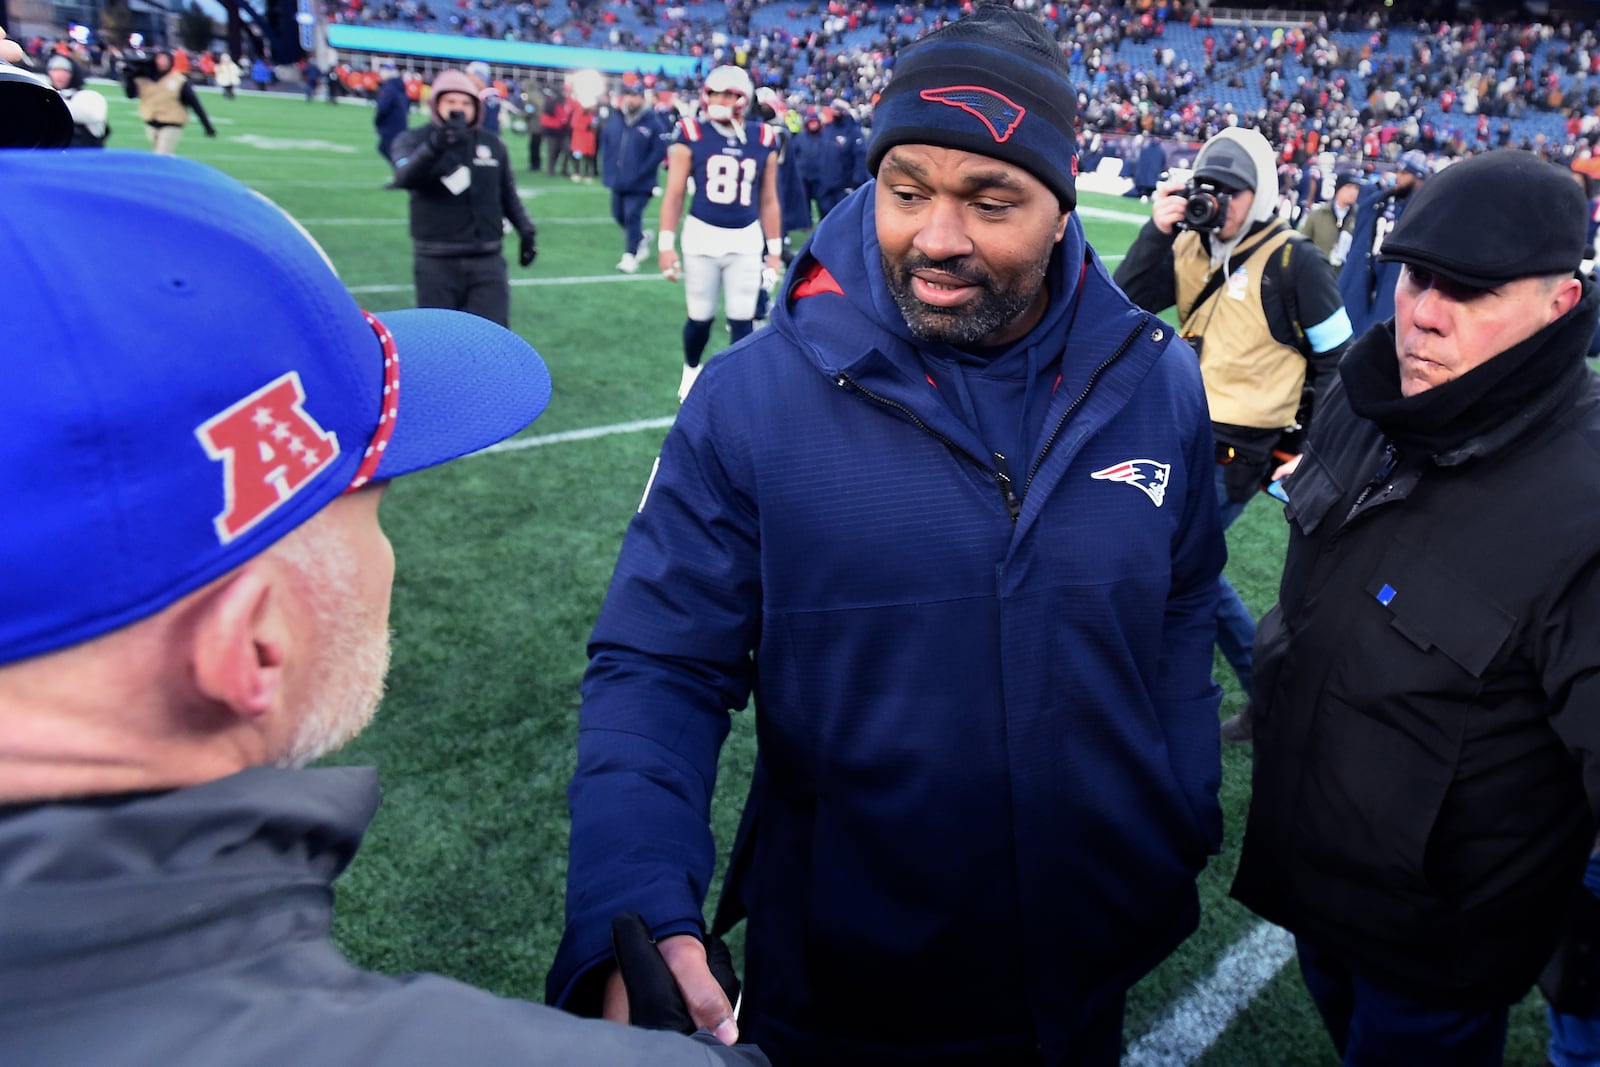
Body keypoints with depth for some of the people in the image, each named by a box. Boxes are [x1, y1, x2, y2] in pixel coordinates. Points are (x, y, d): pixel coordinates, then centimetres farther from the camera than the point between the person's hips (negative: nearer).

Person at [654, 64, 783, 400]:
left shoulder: (763, 140, 2)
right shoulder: (691, 135, -5)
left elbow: (768, 201, 9)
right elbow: (674, 193, -2)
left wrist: (775, 251, 9)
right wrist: (666, 244, -7)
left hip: (746, 242, 1)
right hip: (701, 237, -1)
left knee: (742, 319, 0)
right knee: (700, 317, 8)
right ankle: (691, 370, 35)